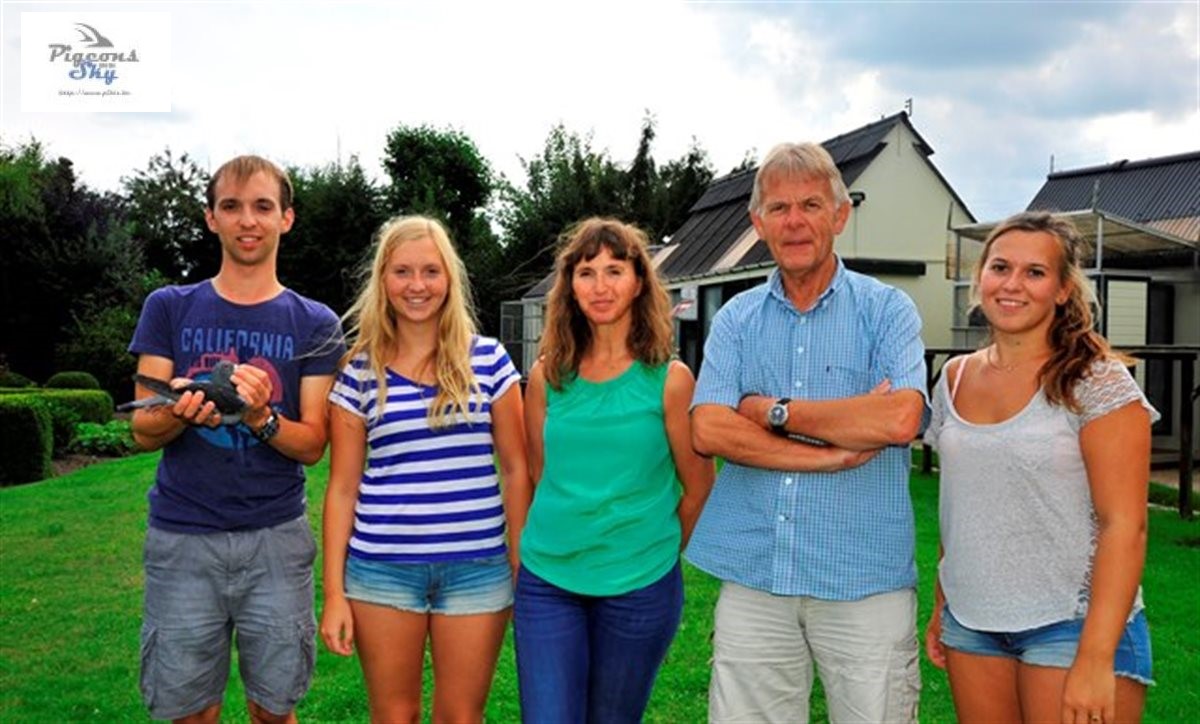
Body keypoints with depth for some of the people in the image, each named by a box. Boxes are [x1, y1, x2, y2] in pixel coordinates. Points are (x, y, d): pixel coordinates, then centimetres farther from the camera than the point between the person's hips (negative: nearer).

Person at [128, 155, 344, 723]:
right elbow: (143, 431, 1)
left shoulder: (315, 324, 3)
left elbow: (312, 445, -1)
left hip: (276, 541, 0)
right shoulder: (169, 309, 5)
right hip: (182, 541, 0)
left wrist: (260, 416, -22)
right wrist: (180, 413, -21)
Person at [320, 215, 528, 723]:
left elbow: (515, 469, 5)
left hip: (477, 567, 0)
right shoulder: (359, 372, 1)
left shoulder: (489, 361, 1)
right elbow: (342, 489, 3)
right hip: (382, 569, 0)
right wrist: (334, 592, 0)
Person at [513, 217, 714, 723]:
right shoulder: (547, 375, -1)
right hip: (547, 580, 2)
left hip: (639, 587, -1)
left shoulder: (669, 378, -8)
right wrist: (568, 536, 9)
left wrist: (656, 552, 8)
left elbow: (698, 488, 0)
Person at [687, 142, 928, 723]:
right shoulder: (736, 319, 7)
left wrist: (774, 411, -9)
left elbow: (900, 419, -17)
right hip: (752, 574, 2)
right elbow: (708, 431, -7)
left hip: (865, 580, -2)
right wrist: (836, 452, -13)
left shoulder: (886, 310, 0)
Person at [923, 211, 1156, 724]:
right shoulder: (955, 378, 6)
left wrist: (1096, 659, -18)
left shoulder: (1095, 381, -10)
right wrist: (941, 606, 12)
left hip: (1073, 624, -4)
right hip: (971, 624, 5)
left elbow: (1124, 525, -14)